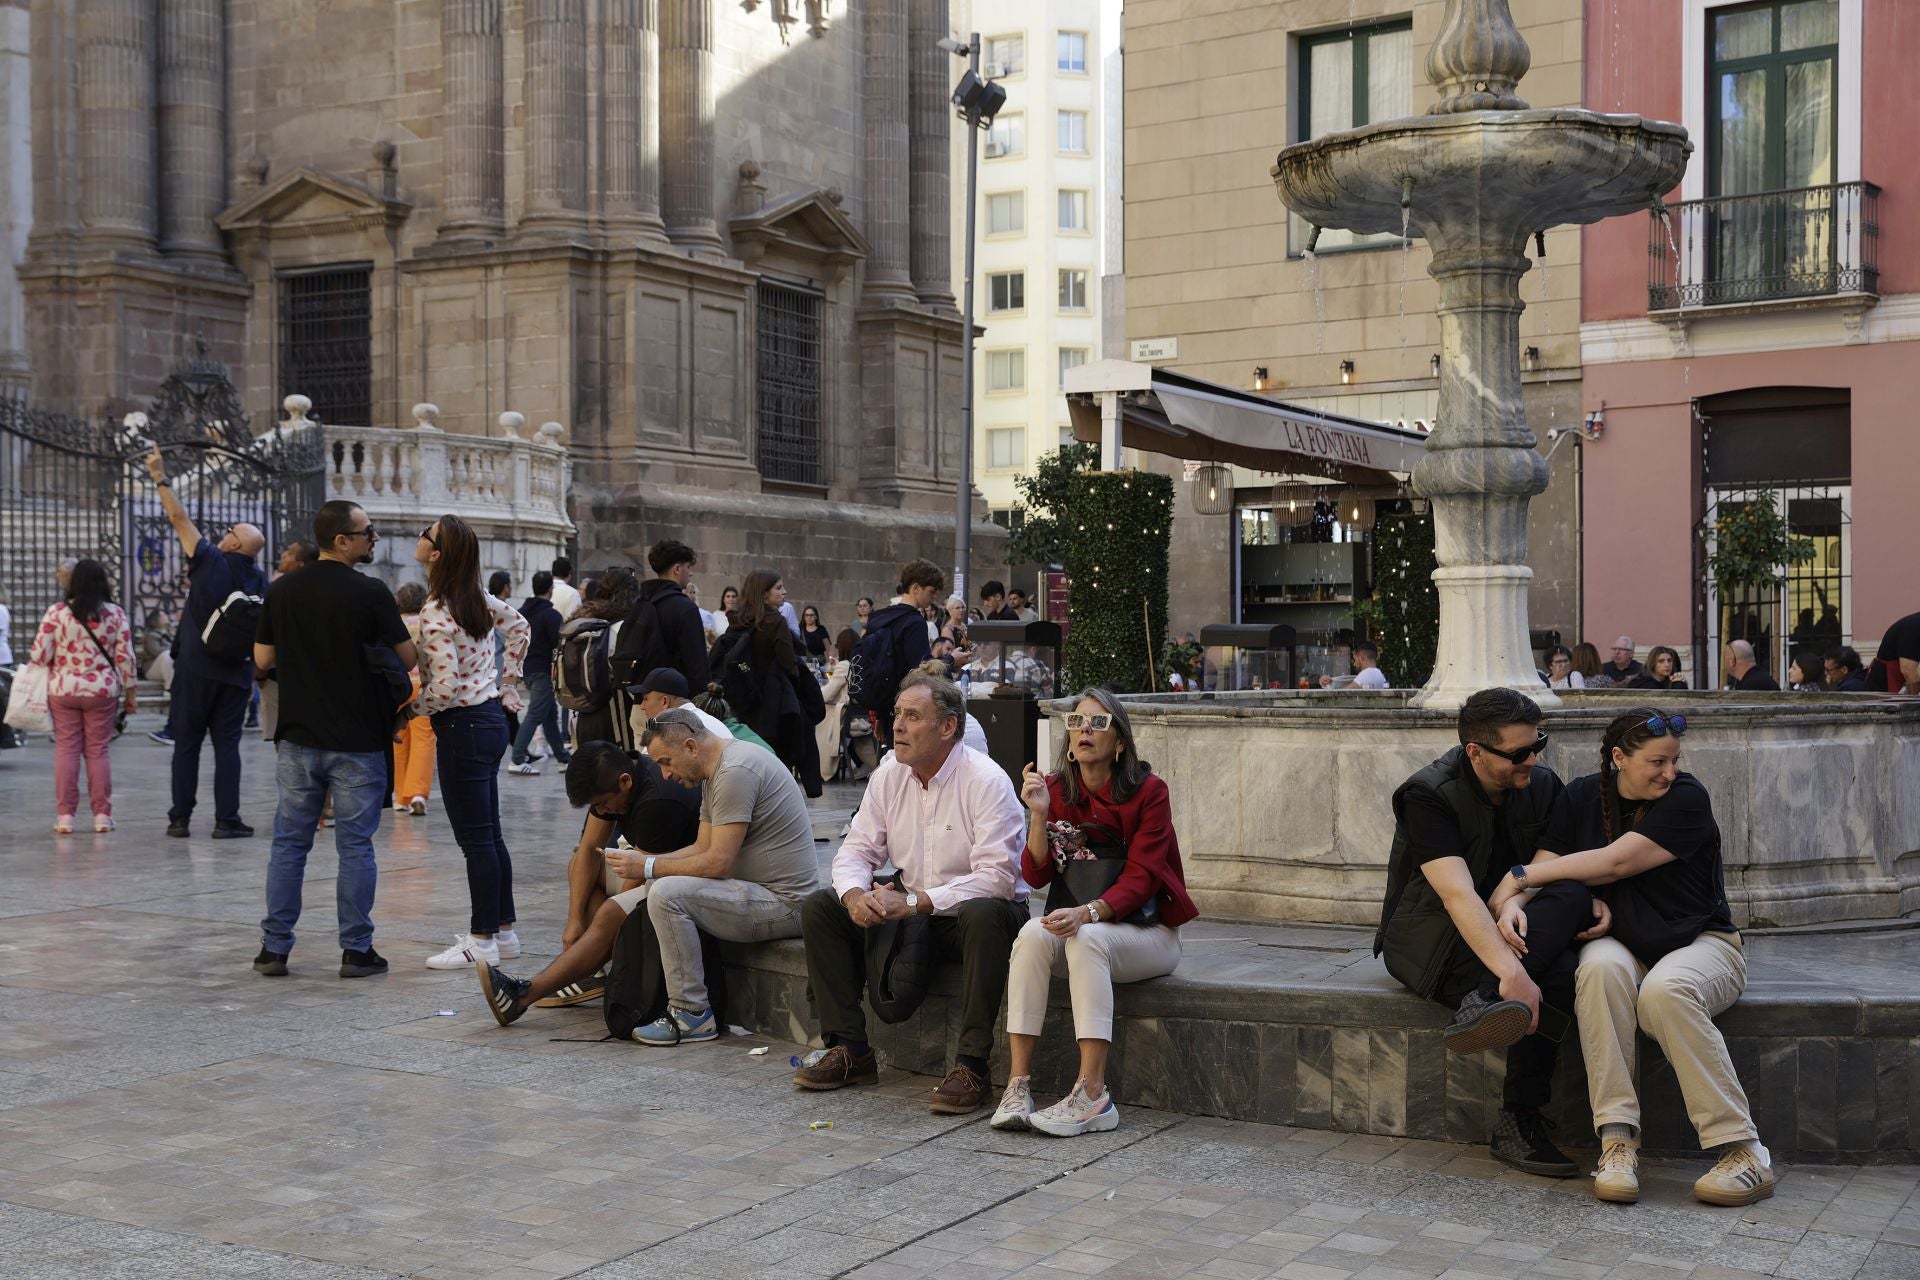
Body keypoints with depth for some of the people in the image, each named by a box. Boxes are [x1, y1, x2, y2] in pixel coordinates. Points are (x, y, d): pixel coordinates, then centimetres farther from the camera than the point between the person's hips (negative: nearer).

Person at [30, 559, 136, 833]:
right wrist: (129, 692, 7)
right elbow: (125, 657, -2)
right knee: (98, 751, 8)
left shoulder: (56, 613, -6)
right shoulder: (115, 614, -3)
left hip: (63, 690, -1)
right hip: (102, 692, 1)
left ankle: (65, 816, 6)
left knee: (66, 749, 6)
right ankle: (102, 815, 8)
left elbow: (39, 655, -7)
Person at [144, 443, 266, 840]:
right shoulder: (259, 582, 4)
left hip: (196, 669, -3)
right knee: (227, 745, 5)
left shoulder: (211, 562, -7)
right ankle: (226, 820, 1)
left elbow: (179, 519, 0)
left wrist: (160, 478, 6)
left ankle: (180, 819, 7)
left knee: (186, 744, 5)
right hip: (237, 673, 3)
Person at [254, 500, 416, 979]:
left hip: (297, 737, 4)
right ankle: (356, 951, 7)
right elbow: (408, 657, -5)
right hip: (358, 740, -4)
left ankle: (274, 948, 13)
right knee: (355, 846, 3)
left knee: (289, 844, 11)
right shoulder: (370, 593, -12)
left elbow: (262, 659, 7)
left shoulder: (282, 591, 2)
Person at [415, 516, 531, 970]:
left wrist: (409, 707, -7)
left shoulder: (436, 614, -19)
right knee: (490, 834, 15)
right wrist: (509, 685, 22)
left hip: (463, 727, -9)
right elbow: (519, 626, 22)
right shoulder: (479, 599, 6)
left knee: (476, 839, -3)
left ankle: (482, 941, 3)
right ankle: (503, 930, 22)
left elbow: (445, 687, -24)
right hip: (491, 716, 9)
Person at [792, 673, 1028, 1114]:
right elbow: (856, 849, 3)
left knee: (983, 914, -40)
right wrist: (855, 895, -21)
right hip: (912, 914, 6)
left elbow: (997, 877, -26)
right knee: (821, 906, -6)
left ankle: (972, 1066, -33)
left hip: (978, 913, -6)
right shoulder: (889, 774, 1)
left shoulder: (986, 782, -19)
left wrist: (916, 902, -30)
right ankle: (849, 1049, -3)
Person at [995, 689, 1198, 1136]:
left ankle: (1092, 1094, -38)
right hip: (1079, 924, 4)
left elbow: (1141, 877, -17)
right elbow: (1036, 875, -3)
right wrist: (1040, 815, -19)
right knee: (1034, 933, -28)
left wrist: (1088, 912, -33)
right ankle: (1019, 1082, -31)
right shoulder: (1055, 789, 2)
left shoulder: (1148, 790, -9)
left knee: (1087, 939, -34)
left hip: (1145, 930, -3)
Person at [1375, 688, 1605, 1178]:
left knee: (1572, 898, -29)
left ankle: (1481, 1005, -40)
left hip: (1505, 931, 6)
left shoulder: (1543, 788, 0)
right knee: (1553, 970, -32)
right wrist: (1511, 970, -45)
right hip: (1428, 941, -6)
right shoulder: (1428, 796, -18)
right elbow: (1457, 894, -31)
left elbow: (1545, 876, -10)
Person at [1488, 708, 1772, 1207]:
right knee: (1601, 966, -34)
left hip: (1700, 942, -3)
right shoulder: (1582, 797, 5)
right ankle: (1617, 1141, -35)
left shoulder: (1687, 798, -9)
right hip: (1621, 944, 3)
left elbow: (1614, 863, -16)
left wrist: (1518, 878, -12)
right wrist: (1512, 901, -21)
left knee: (1665, 989, -37)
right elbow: (1538, 867, 4)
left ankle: (1744, 1152, -31)